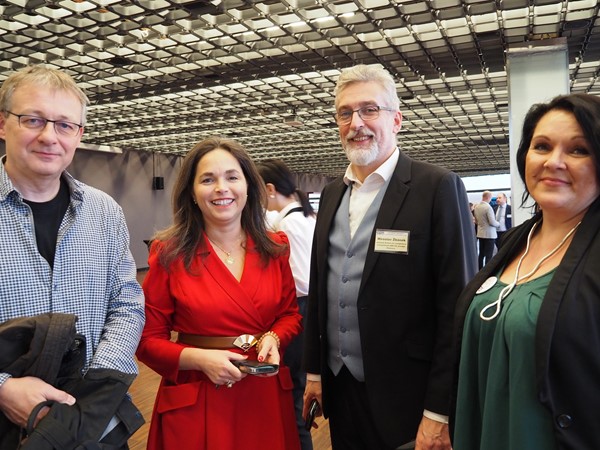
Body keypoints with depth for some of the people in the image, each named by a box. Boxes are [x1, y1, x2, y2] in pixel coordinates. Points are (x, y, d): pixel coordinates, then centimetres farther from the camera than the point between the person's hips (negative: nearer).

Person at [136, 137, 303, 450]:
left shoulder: (274, 248, -2)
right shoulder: (170, 254, -10)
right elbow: (148, 340, -4)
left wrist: (273, 339, -11)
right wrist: (199, 358, -19)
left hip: (266, 397, 3)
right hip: (195, 402, -2)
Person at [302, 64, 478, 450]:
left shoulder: (438, 187, -12)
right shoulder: (331, 194, 7)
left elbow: (457, 306, -15)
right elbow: (320, 290, 11)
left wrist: (439, 412, -15)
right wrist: (314, 370, 11)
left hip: (406, 397, -5)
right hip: (339, 388, 6)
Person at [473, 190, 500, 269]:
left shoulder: (476, 207, 4)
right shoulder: (488, 207, -18)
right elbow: (492, 222, -17)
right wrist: (498, 224, 1)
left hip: (480, 233, 7)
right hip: (489, 234, -7)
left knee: (481, 254, 13)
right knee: (489, 255, -3)